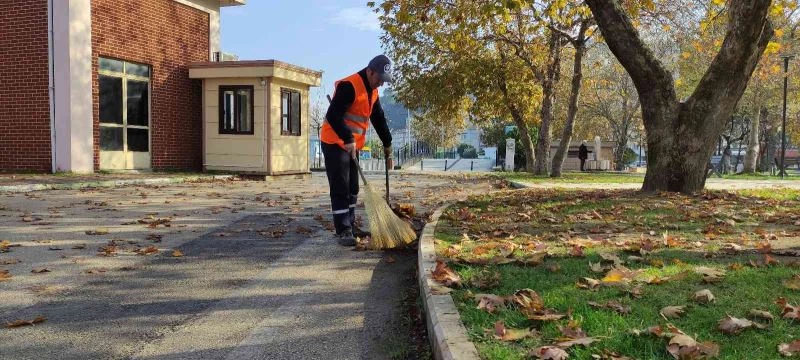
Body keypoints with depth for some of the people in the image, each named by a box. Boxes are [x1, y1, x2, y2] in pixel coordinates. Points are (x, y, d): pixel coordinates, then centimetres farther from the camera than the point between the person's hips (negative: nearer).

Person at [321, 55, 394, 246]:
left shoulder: (372, 91, 10)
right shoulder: (348, 86, -20)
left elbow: (379, 118, 19)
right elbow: (333, 115, -28)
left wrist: (387, 143, 19)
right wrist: (348, 139, -33)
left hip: (352, 145, 9)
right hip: (335, 143, -9)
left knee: (352, 188, 13)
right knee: (340, 188, -9)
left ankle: (350, 226, 22)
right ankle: (342, 231, -6)